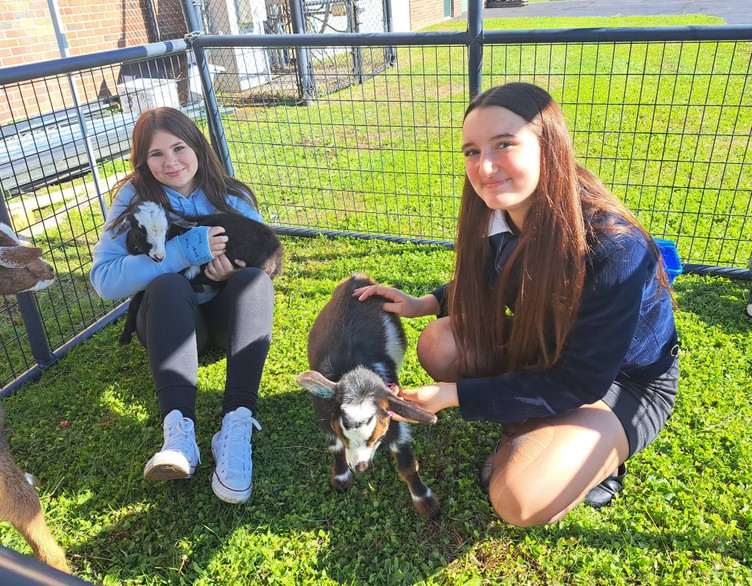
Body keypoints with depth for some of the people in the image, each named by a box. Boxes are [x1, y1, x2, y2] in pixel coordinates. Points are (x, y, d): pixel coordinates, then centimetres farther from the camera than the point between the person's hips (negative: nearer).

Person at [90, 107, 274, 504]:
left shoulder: (232, 197, -1)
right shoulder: (135, 198, -5)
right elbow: (104, 279, -16)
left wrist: (232, 271, -22)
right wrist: (184, 251, -27)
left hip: (226, 316, 1)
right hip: (170, 322, -1)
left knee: (254, 278, -30)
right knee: (168, 284, -33)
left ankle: (237, 424, -45)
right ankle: (179, 428, -49)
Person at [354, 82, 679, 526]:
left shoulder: (613, 249, -35)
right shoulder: (501, 217, -15)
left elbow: (578, 384, -27)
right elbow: (483, 286, 8)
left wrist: (454, 394, -26)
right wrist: (423, 304, -10)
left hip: (623, 381, -6)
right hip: (542, 350, 6)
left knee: (520, 502, -24)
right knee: (441, 344, -18)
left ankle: (594, 456, 8)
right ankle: (527, 431, 3)